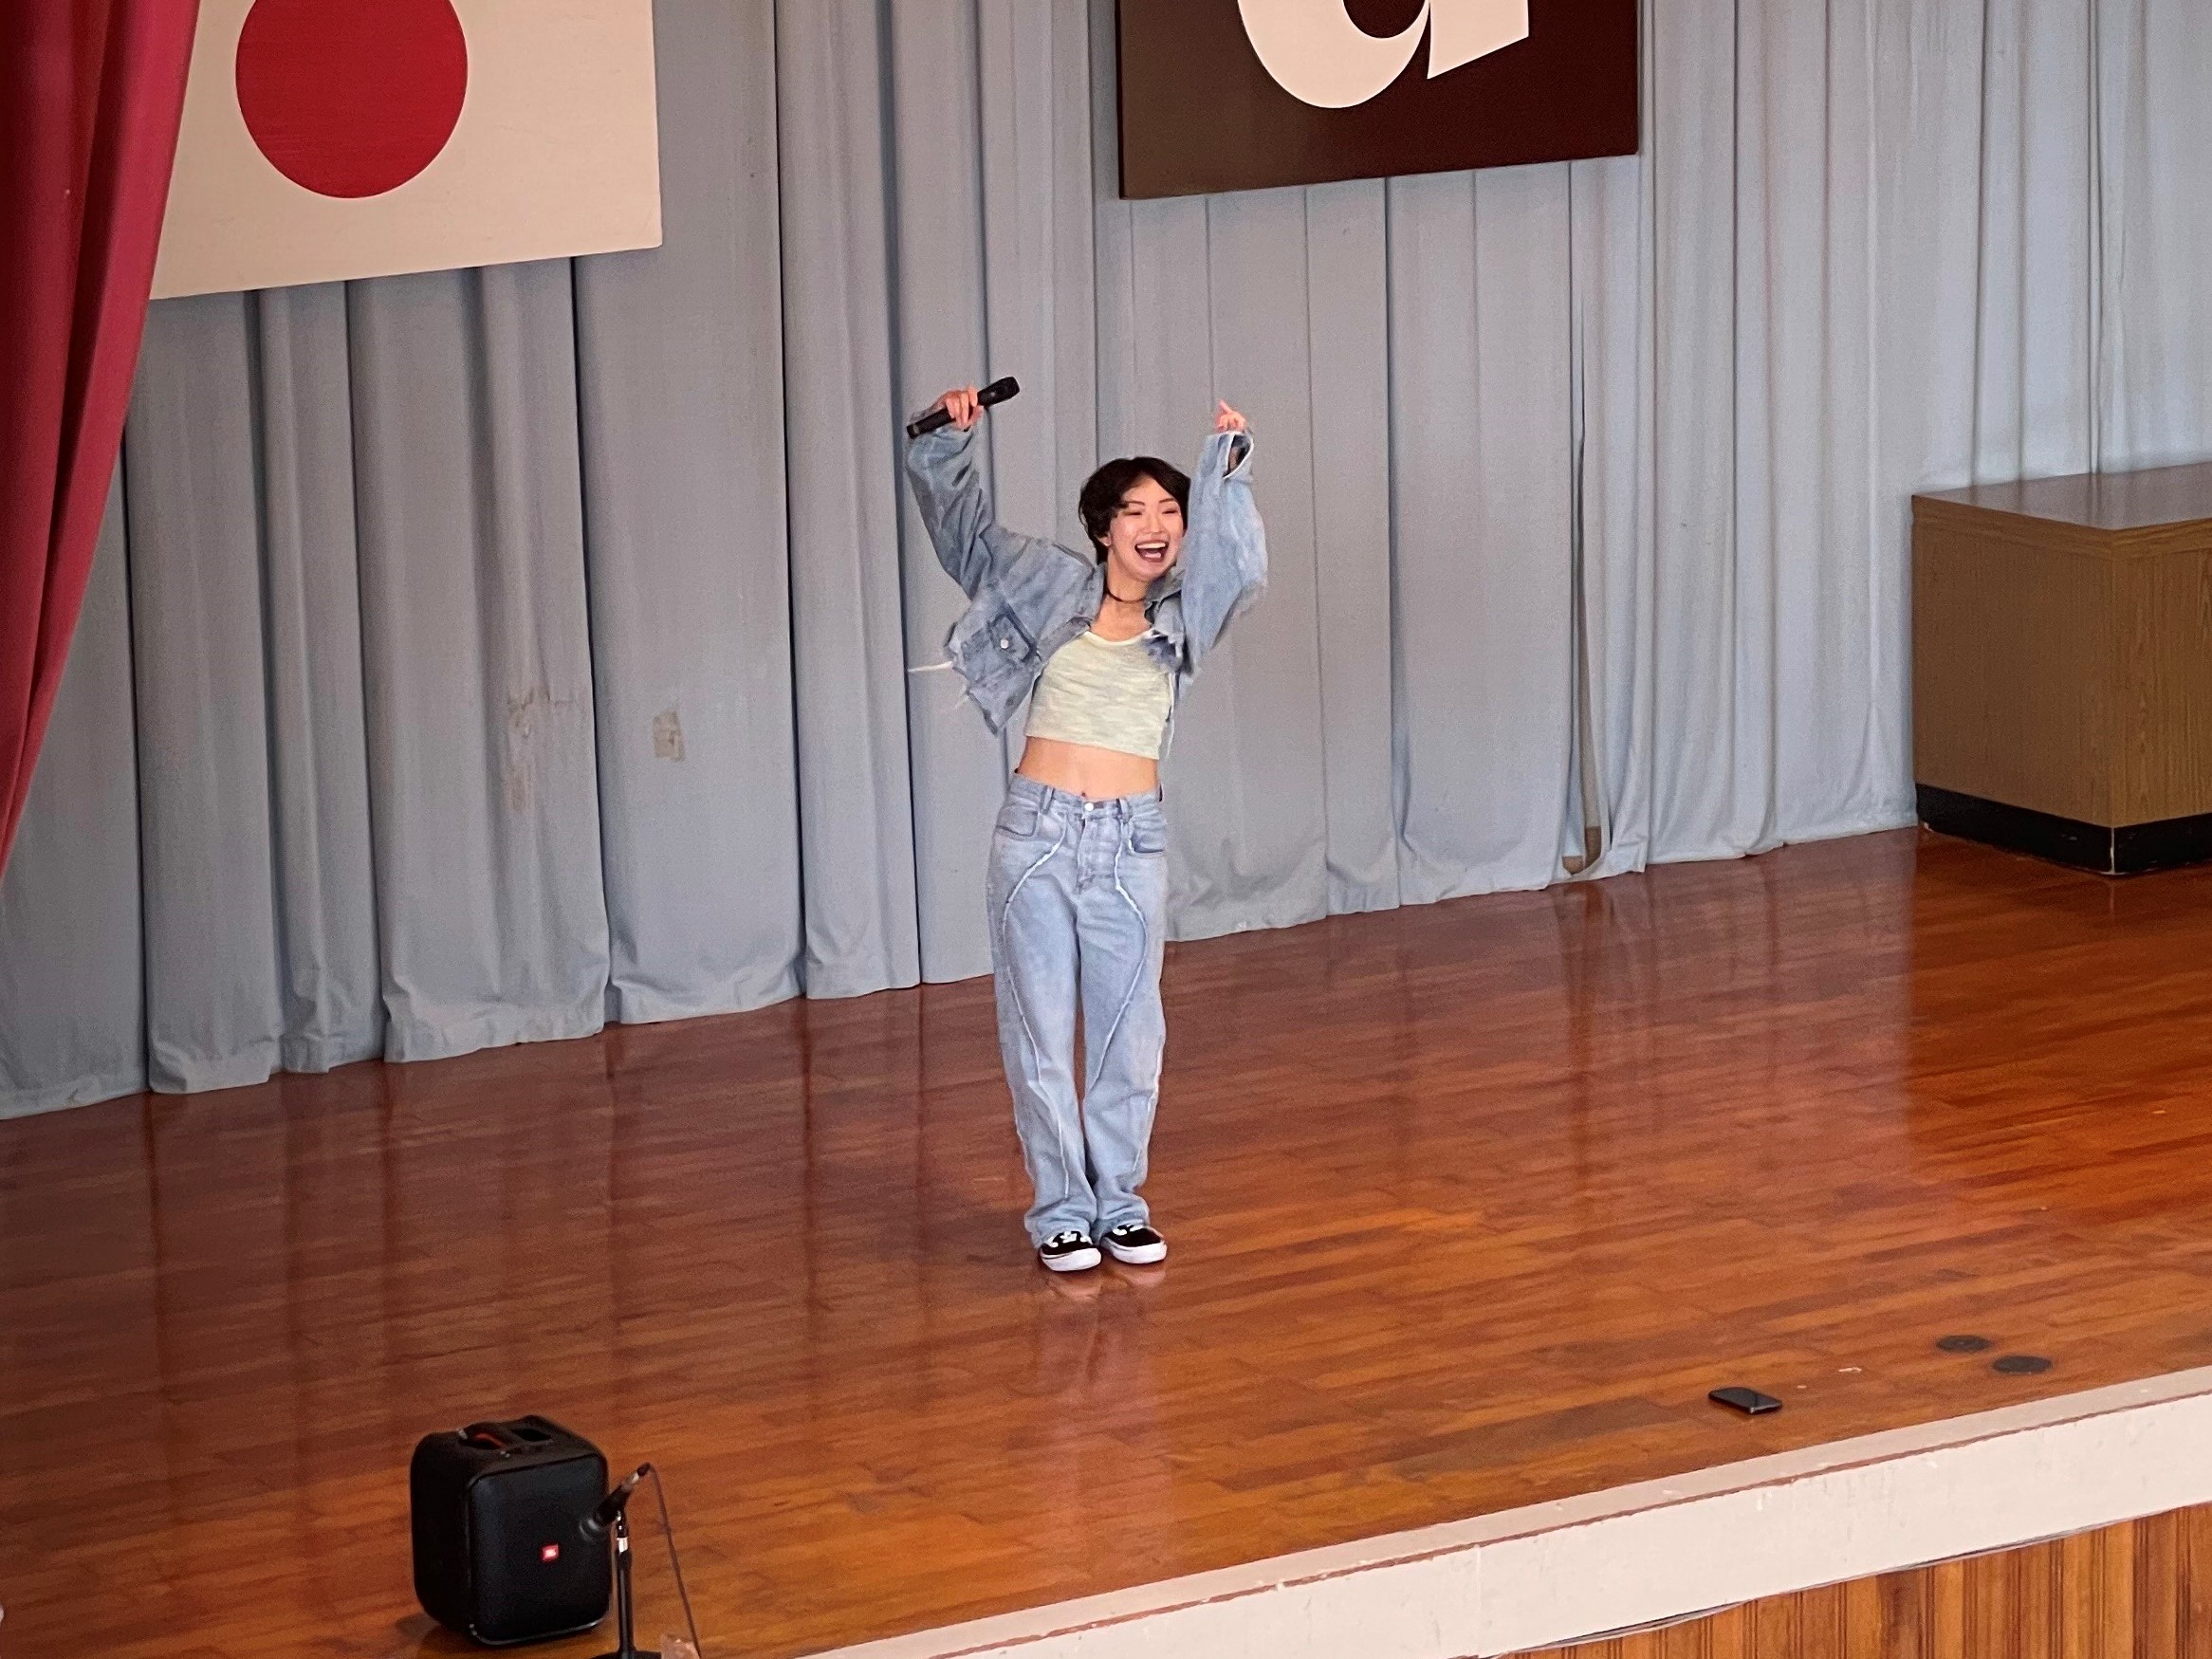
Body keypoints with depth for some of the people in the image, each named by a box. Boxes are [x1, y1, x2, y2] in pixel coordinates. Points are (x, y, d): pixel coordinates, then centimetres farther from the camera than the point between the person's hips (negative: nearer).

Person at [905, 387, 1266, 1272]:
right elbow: (961, 523, 10)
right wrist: (948, 440, -4)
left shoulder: (1182, 616, 6)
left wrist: (1229, 468, -21)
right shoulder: (1053, 586, 4)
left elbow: (1235, 559, -11)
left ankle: (1120, 1205, 19)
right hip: (1037, 829, -1)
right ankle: (1061, 1211, 12)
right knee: (1040, 1031, 3)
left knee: (1128, 1033, 7)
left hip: (1131, 841, 1)